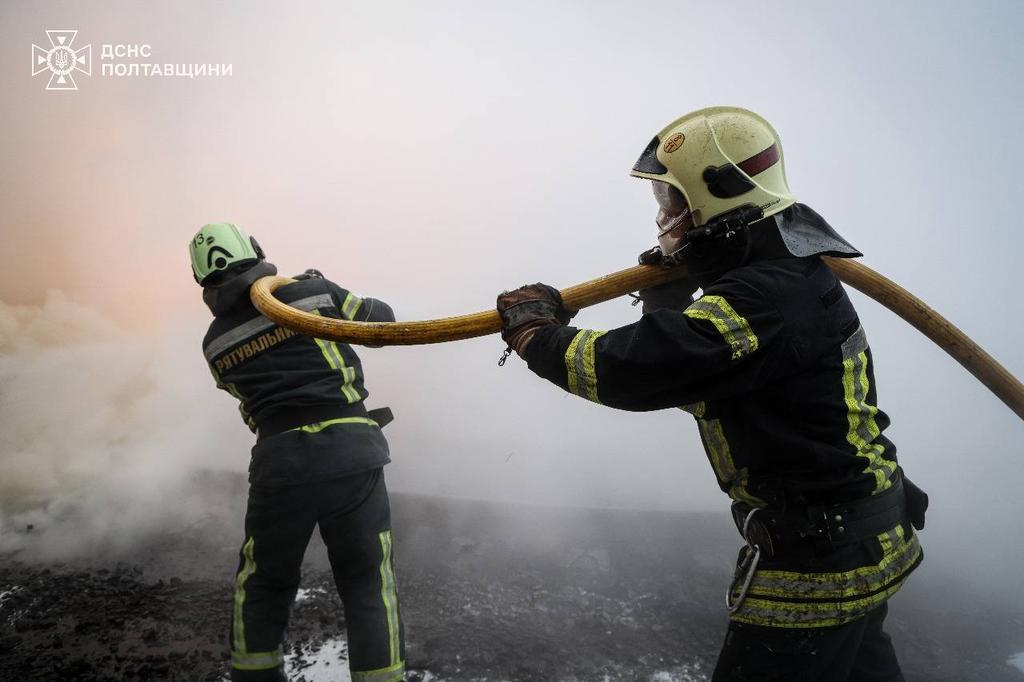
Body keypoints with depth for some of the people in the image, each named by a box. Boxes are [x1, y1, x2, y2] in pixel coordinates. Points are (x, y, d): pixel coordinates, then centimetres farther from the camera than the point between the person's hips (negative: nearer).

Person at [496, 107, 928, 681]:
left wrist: (536, 332, -16)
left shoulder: (770, 296, -27)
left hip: (817, 562, -10)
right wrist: (670, 303, -3)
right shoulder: (785, 273, 7)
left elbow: (629, 371, -33)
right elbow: (688, 378, 12)